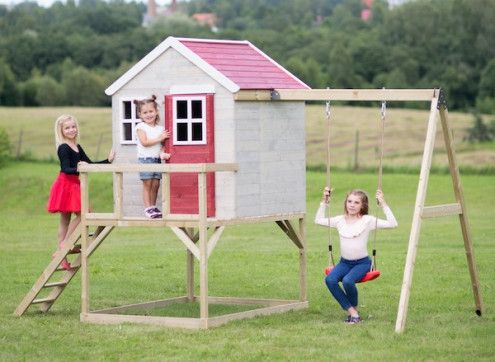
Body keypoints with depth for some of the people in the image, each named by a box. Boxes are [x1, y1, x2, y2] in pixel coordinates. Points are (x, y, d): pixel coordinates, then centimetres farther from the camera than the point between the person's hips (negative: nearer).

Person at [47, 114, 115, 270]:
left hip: (73, 184, 9)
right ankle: (64, 244, -9)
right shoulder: (63, 148, -13)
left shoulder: (77, 147, 13)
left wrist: (108, 161, 6)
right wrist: (77, 169, -42)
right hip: (66, 184, -9)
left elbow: (89, 163, 15)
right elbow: (66, 169, -22)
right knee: (81, 213, -14)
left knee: (65, 218, 9)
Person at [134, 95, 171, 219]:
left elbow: (162, 144, 9)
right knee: (147, 184, -3)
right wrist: (159, 139, -13)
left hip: (157, 159, 5)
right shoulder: (141, 127, -4)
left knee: (156, 184, 4)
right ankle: (148, 208, 0)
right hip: (145, 159, -5)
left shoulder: (160, 128, 11)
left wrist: (163, 153, -11)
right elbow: (144, 142, -15)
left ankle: (153, 207, 13)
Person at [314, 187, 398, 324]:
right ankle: (352, 312, -17)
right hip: (344, 262, 4)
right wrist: (324, 202, 11)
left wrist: (383, 205, -18)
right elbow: (318, 220, 19)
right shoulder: (340, 220, 6)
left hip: (362, 262, -4)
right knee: (330, 279, -27)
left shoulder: (367, 221, -6)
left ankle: (354, 307, -3)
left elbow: (392, 224, -15)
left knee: (348, 281, -34)